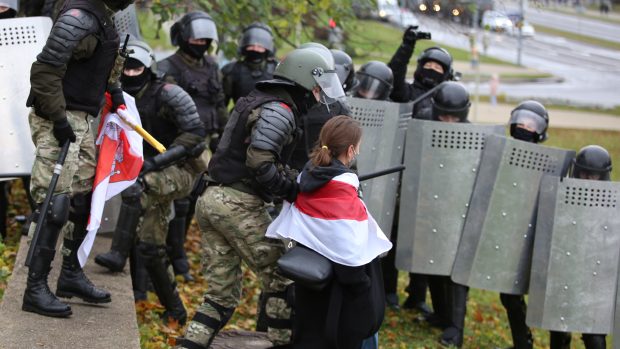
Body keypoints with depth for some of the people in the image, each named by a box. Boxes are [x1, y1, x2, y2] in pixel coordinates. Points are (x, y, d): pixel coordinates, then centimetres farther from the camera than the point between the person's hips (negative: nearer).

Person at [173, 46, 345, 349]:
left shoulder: (258, 100, 19)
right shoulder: (280, 111, -11)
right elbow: (259, 163, -22)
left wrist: (292, 182, 13)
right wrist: (293, 191, -12)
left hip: (211, 199, 9)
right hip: (239, 204, -9)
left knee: (222, 293, 11)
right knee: (280, 279, 4)